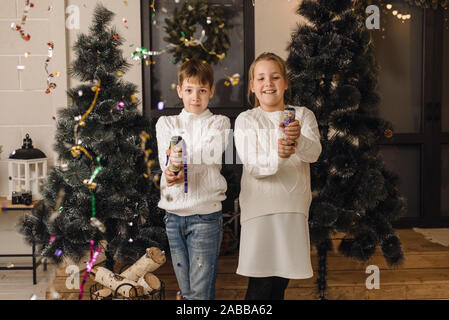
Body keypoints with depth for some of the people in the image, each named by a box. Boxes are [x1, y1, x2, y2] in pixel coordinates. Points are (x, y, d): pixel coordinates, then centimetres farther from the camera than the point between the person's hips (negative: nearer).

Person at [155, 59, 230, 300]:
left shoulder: (219, 123, 6)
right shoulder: (166, 123, 13)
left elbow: (211, 154, -14)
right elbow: (165, 160, -4)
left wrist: (183, 160, -34)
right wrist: (171, 170, -28)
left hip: (205, 212, -3)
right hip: (174, 213, 3)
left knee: (201, 291, -4)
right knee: (185, 290, 11)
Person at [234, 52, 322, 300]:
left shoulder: (303, 116, 7)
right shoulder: (246, 120, 1)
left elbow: (314, 153, -10)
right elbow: (251, 166, -11)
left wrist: (298, 140, -33)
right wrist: (277, 156, -31)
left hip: (293, 206, 2)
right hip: (259, 206, -2)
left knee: (281, 282, 10)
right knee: (260, 285, -4)